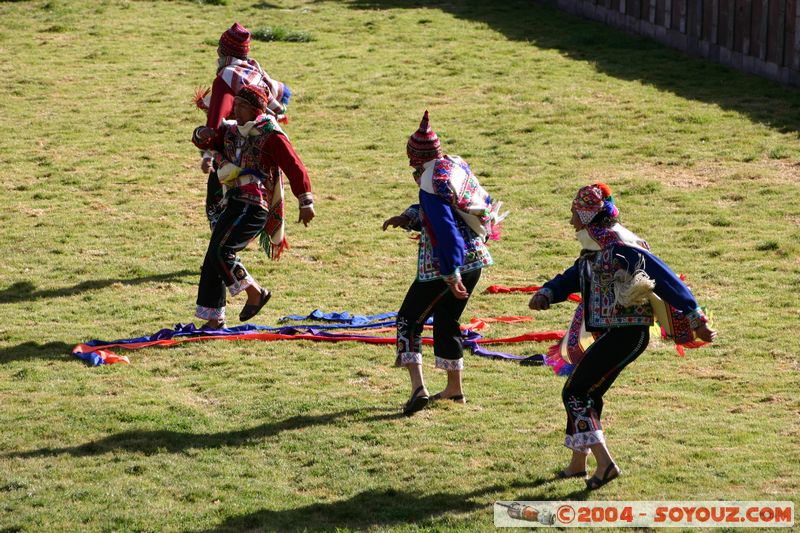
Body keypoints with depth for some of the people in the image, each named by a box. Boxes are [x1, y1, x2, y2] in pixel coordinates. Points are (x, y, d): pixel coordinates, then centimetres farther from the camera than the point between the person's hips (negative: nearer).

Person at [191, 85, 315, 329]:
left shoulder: (271, 136, -7)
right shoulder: (231, 132, 15)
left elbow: (295, 168, -9)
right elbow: (205, 142, 22)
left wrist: (306, 203, -12)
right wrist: (201, 135, -4)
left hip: (254, 207, -8)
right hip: (234, 205, 8)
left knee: (220, 251, -20)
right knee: (213, 257, 4)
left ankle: (255, 293, -4)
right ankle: (215, 317, 11)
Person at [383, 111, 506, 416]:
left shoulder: (431, 187, -21)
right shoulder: (457, 166, 6)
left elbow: (445, 231, -26)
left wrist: (452, 275, -26)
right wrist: (407, 219, 11)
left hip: (446, 265, -9)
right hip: (475, 259, 9)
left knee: (410, 318, 0)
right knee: (446, 319, 23)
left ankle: (418, 388, -13)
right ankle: (454, 389, 31)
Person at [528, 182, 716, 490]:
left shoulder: (621, 248, -17)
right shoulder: (593, 250, 12)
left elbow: (665, 278, -18)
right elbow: (570, 279, 16)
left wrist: (695, 319, -17)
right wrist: (546, 294, -7)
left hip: (626, 334, -10)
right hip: (610, 334, 10)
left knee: (575, 393, -8)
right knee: (587, 393, 19)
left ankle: (604, 462, -14)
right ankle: (578, 464, 31)